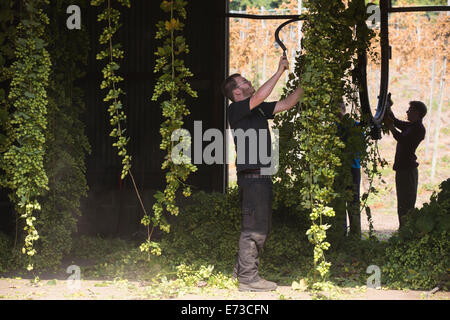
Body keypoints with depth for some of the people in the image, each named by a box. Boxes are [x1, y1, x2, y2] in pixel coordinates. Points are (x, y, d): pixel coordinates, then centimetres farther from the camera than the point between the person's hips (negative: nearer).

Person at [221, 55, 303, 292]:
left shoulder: (258, 110, 18)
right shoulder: (236, 109, -7)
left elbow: (286, 104, 21)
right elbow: (258, 97, -24)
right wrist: (279, 71, -18)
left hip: (261, 175, 10)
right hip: (251, 174, -10)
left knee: (261, 226, 14)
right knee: (254, 227, -9)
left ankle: (241, 271, 21)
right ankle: (248, 277, -7)